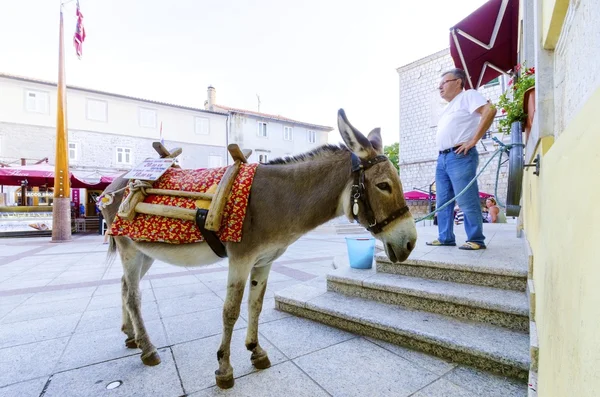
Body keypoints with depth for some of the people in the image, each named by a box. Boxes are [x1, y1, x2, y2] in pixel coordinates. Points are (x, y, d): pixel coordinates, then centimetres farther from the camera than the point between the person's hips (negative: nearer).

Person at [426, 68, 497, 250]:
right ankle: (445, 237, 14)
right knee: (443, 201, 7)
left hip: (460, 156, -9)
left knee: (466, 201, -7)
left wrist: (473, 140, -17)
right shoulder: (449, 107, 26)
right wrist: (441, 156, 16)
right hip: (442, 158, 9)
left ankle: (476, 240, 3)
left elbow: (489, 110, -15)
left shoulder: (468, 95, 1)